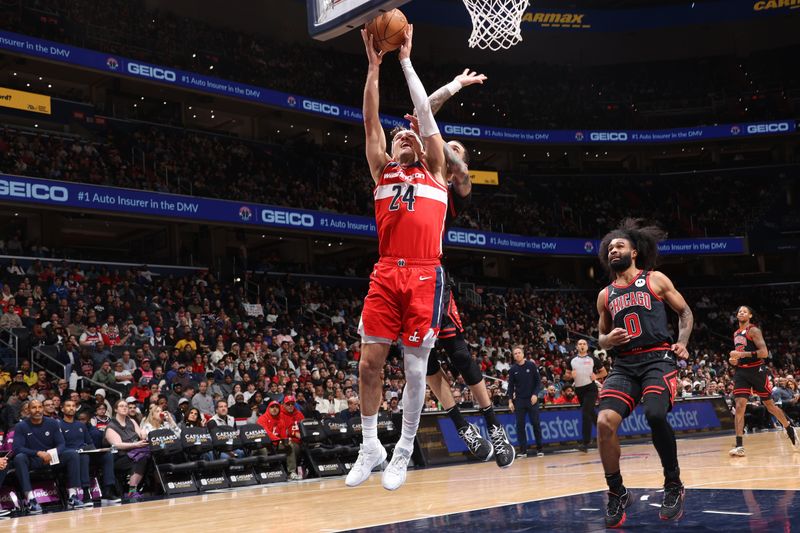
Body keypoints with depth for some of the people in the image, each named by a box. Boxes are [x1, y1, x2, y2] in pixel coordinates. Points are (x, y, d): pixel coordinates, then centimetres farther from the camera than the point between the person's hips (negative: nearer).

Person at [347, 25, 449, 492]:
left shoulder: (434, 173, 17)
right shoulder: (383, 173, 19)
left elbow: (426, 114, 12)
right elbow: (371, 121, 11)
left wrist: (407, 60, 16)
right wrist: (374, 64, 8)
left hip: (425, 276, -1)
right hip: (386, 274, 2)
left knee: (415, 367, -1)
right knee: (370, 363, -2)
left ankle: (404, 453, 11)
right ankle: (370, 447, 13)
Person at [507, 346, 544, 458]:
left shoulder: (531, 365, 0)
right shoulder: (513, 370, 5)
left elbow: (538, 381, 0)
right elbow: (511, 386, 8)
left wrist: (535, 394, -12)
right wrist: (510, 401, 0)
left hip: (532, 399, -2)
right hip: (519, 401, 2)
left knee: (536, 424, -1)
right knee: (520, 425, -1)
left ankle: (539, 449, 8)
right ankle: (523, 450, 4)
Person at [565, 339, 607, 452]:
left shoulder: (593, 359, 0)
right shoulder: (572, 361, 9)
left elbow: (604, 372, 6)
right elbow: (566, 376, 14)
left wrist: (596, 376, -13)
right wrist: (571, 375, -8)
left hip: (590, 388, -5)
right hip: (579, 390, 5)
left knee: (586, 414, -17)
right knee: (590, 413, 16)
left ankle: (585, 443, -19)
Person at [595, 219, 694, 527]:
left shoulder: (655, 279, 8)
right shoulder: (605, 295, 16)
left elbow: (685, 311, 13)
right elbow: (601, 339, 23)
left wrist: (682, 342, -3)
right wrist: (609, 339, -2)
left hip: (658, 358, -4)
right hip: (624, 364, 4)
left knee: (655, 415, -29)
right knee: (605, 422, -17)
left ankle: (673, 485, -7)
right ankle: (617, 494, 1)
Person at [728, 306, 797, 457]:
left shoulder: (753, 330, -9)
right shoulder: (736, 334, 14)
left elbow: (764, 352, -20)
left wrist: (742, 354, -27)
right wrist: (734, 360, 6)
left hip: (756, 371, -5)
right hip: (741, 372, 5)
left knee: (770, 405, 8)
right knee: (739, 406, -10)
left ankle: (790, 430, 33)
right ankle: (739, 446, -14)